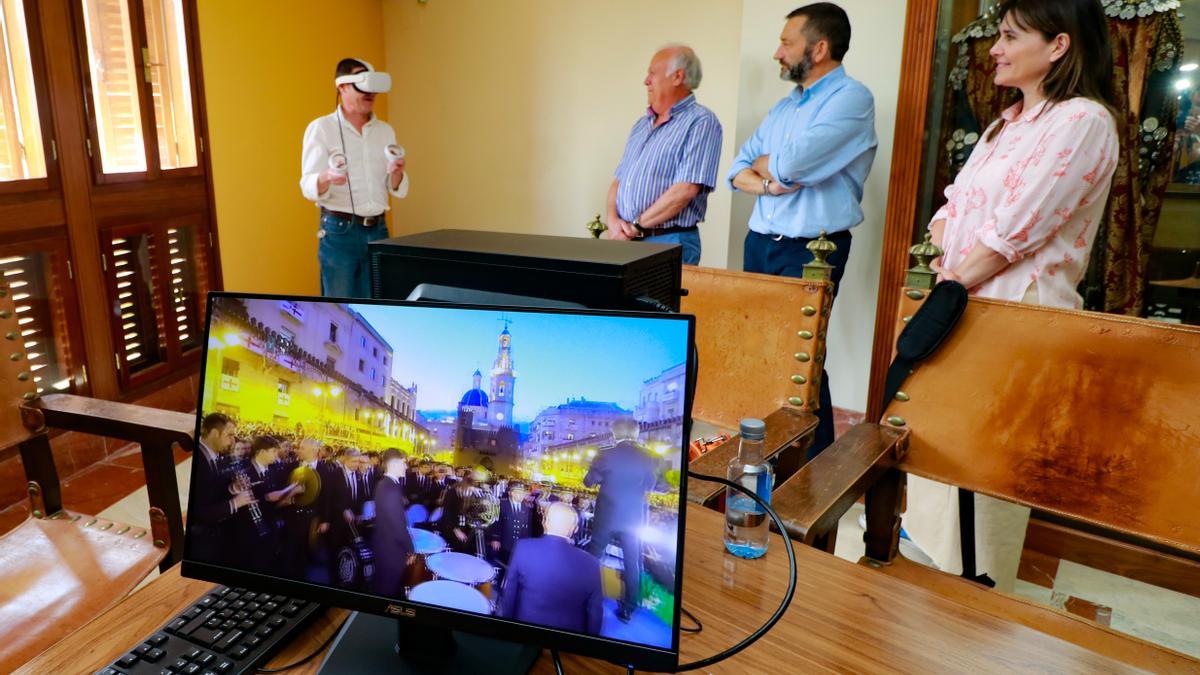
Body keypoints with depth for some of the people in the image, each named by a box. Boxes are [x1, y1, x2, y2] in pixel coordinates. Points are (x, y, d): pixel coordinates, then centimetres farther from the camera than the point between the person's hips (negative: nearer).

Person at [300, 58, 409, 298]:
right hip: (340, 230, -5)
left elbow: (399, 190, 9)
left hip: (377, 230, 5)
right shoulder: (321, 128, -2)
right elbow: (308, 186, -10)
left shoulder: (385, 130, 12)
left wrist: (396, 173, -14)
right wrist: (327, 178, -32)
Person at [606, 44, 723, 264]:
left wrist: (635, 226, -13)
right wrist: (613, 221, -5)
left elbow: (685, 190, -18)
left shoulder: (701, 122, -7)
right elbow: (618, 181, 15)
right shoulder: (642, 124, 17)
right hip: (625, 240, 6)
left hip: (669, 244, -6)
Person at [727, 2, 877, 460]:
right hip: (760, 241, 8)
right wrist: (767, 184, -12)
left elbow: (791, 164, -24)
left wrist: (762, 164, -2)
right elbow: (738, 171, 10)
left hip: (811, 249, -8)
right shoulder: (785, 106, 15)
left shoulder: (851, 98, -11)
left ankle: (817, 461, 13)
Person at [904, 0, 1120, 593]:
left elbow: (1014, 233, -18)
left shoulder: (1082, 122, -12)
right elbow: (955, 201, 14)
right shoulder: (1010, 121, 17)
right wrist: (934, 265, -2)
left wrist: (951, 286, -10)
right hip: (961, 300, 9)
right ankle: (926, 536, 37)